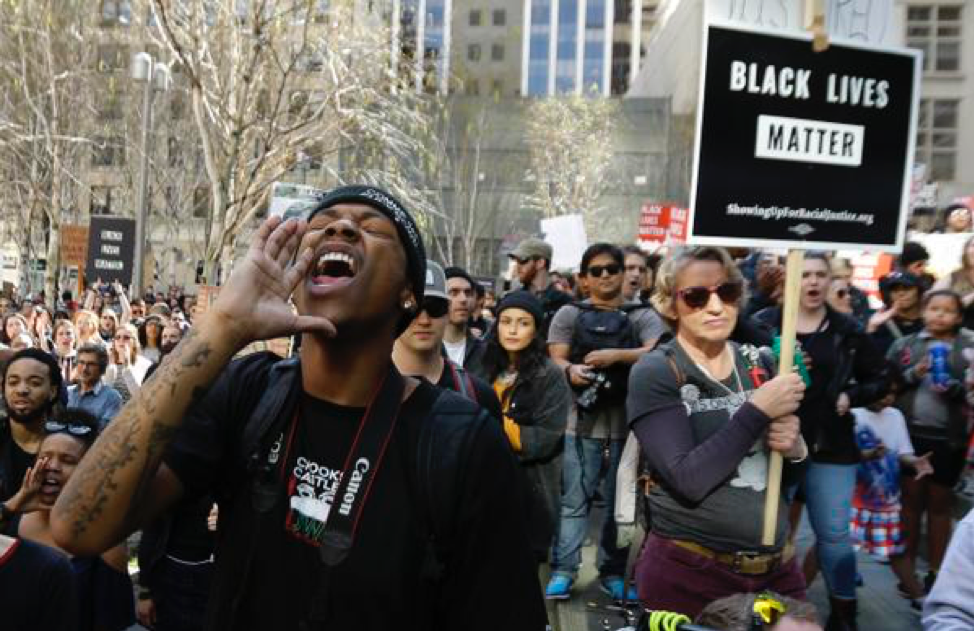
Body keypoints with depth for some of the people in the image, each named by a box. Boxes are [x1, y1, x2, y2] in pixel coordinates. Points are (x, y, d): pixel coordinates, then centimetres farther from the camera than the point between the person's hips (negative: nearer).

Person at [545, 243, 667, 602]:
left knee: (621, 502, 10)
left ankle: (613, 572, 23)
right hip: (582, 422, -1)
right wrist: (570, 370, -22)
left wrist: (616, 355, -21)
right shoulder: (569, 314, 8)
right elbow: (555, 359, 0)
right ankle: (563, 570, 11)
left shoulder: (642, 316, 7)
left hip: (628, 423, 1)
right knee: (574, 501, 2)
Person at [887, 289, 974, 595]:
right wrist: (913, 374, -17)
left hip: (948, 439, -1)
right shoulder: (904, 344, 3)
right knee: (911, 499, 12)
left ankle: (935, 571, 23)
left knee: (940, 504, 12)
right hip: (909, 434, 1)